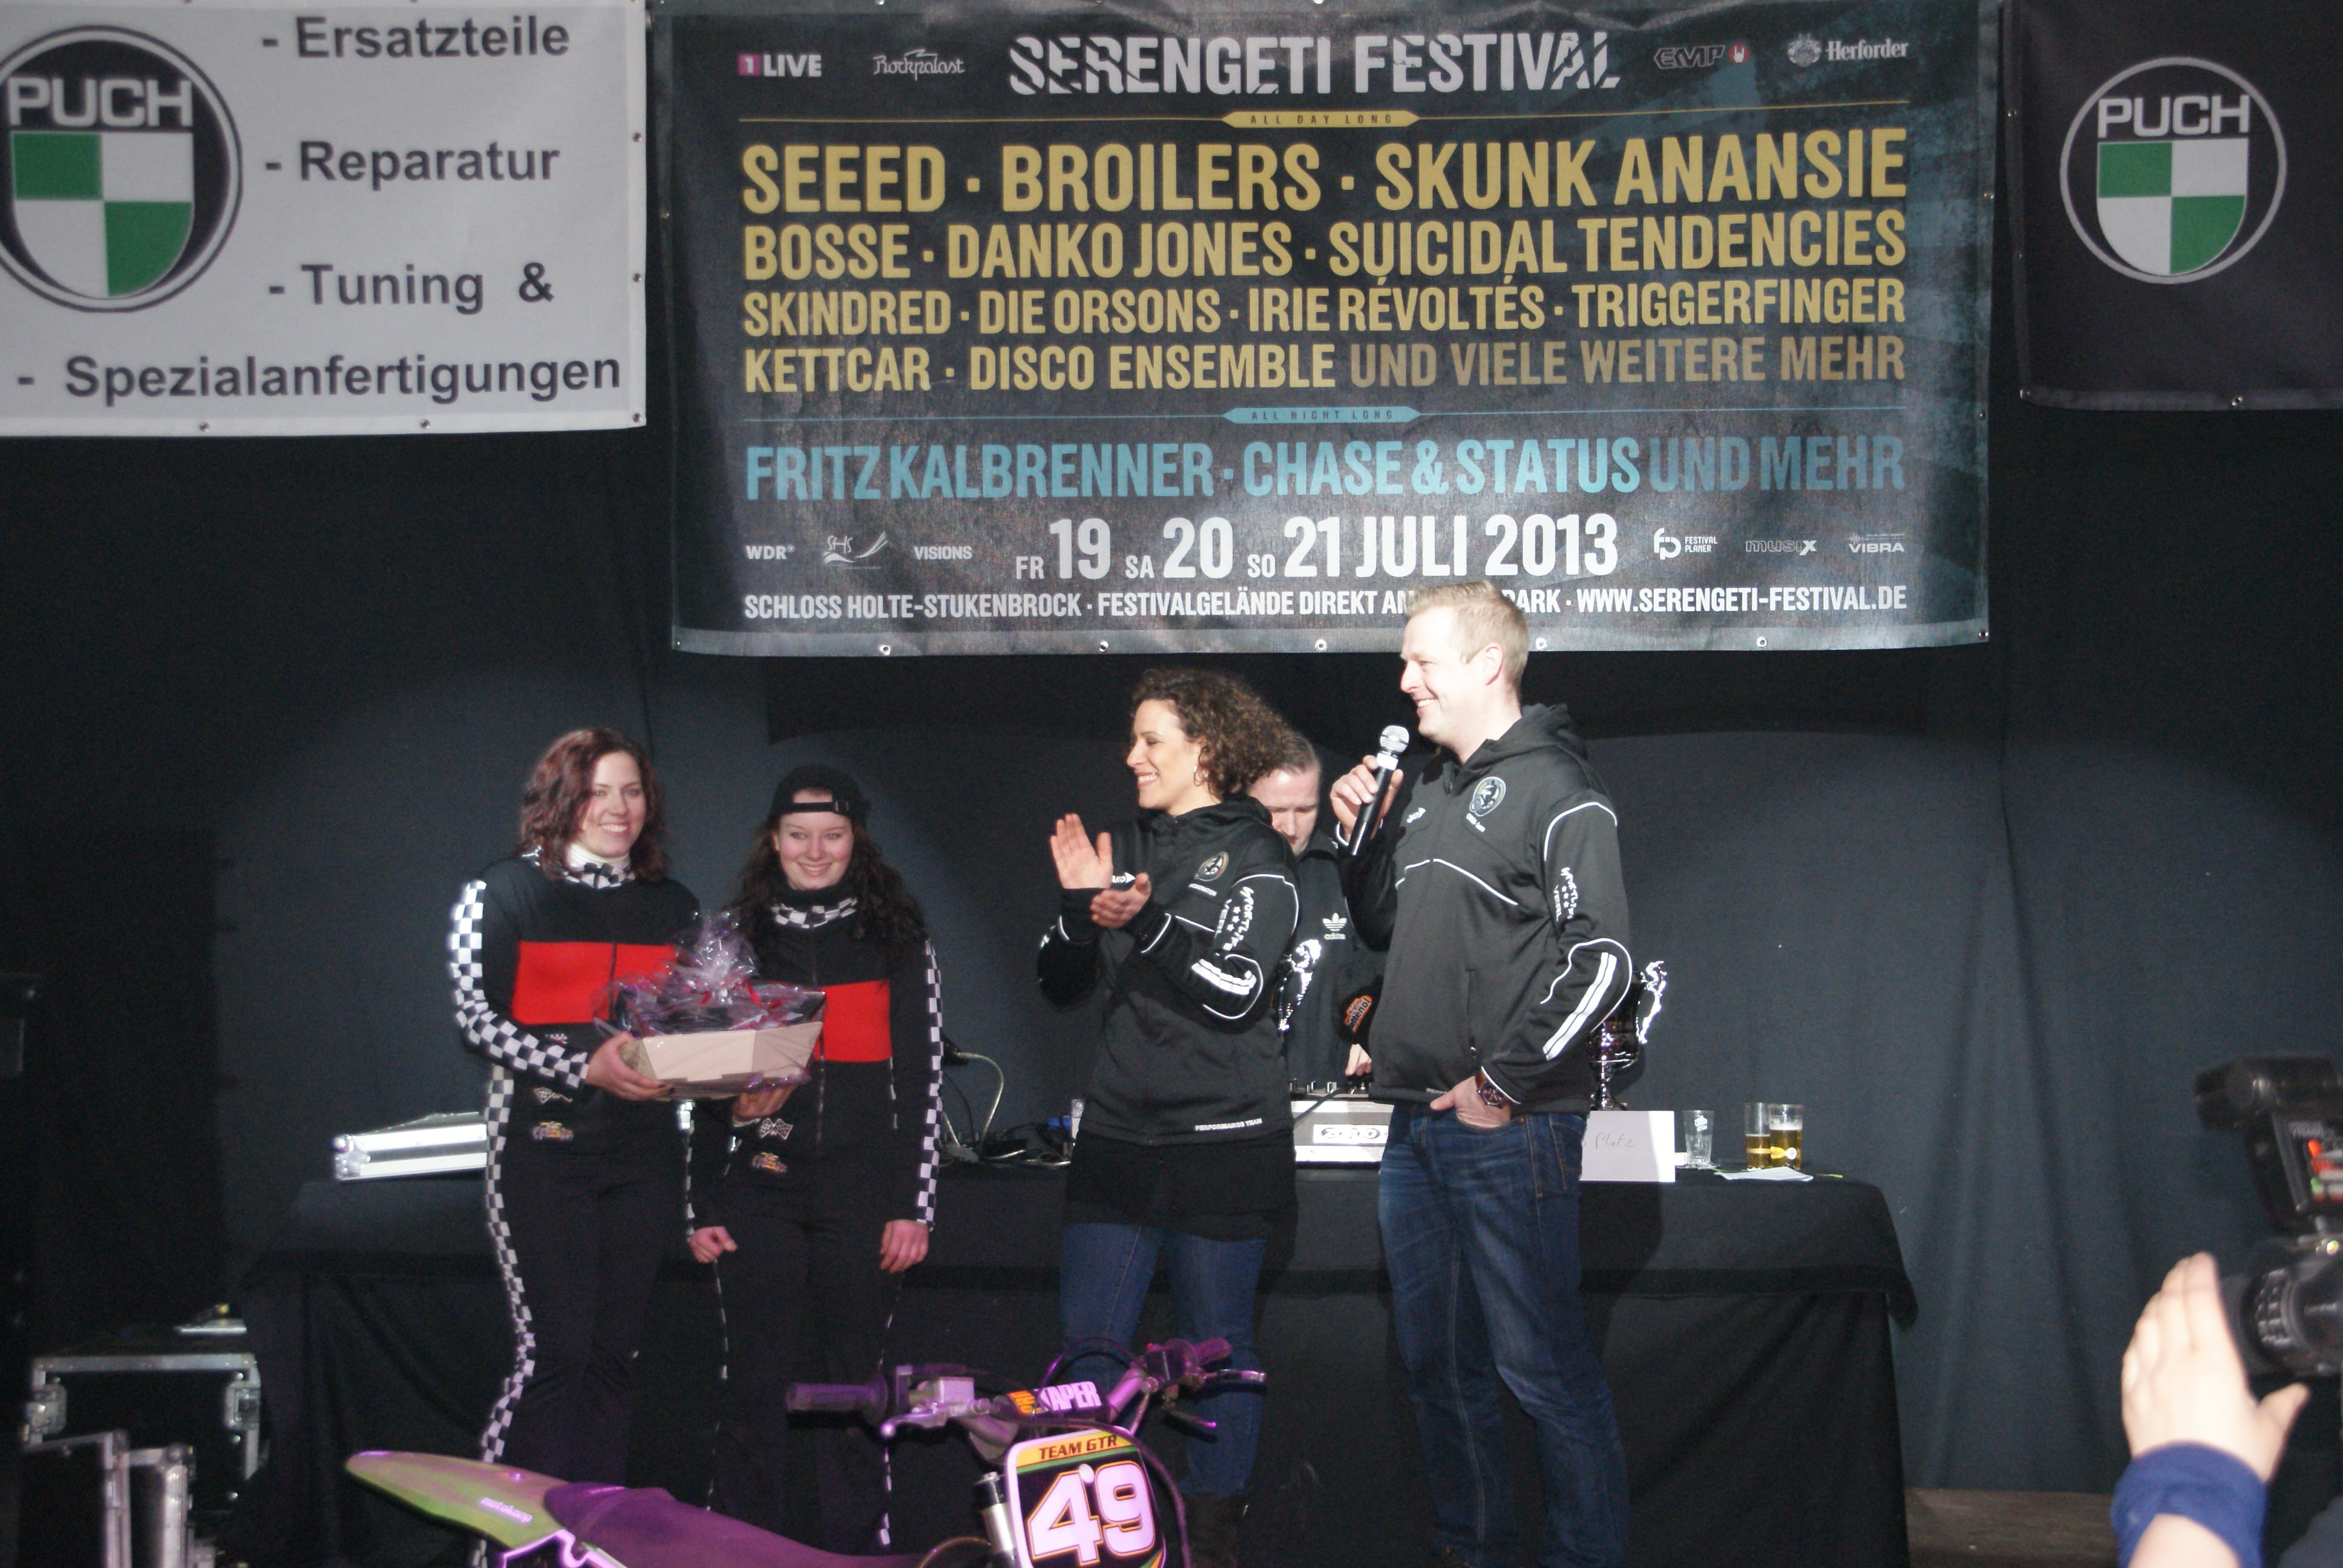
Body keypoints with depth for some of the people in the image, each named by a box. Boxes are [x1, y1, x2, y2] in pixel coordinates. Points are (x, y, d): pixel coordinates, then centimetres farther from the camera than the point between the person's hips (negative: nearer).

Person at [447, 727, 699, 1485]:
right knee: (553, 1352, -10)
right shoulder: (504, 893, 1)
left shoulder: (674, 907, 15)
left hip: (643, 1151, 5)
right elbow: (476, 1016, -8)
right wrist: (584, 1066, -22)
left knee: (612, 1356, 7)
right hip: (542, 1145, -4)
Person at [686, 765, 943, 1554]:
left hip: (861, 1190, -1)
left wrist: (914, 1205, -3)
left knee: (855, 1382, 3)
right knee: (754, 1383, 0)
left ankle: (857, 1548, 12)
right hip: (759, 1186, 1)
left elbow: (922, 1077, 5)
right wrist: (702, 1207, 5)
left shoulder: (897, 938, 7)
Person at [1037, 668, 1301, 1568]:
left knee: (1218, 1349, 3)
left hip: (1222, 1145, -5)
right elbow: (1063, 987, 11)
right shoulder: (1126, 849, 13)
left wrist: (1148, 922, -24)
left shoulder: (1257, 859, -2)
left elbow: (1237, 991, -13)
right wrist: (1077, 904, -6)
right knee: (1088, 1346, 2)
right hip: (1118, 1137, 5)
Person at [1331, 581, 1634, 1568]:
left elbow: (1600, 961, -17)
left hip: (1507, 1128, -8)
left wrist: (1505, 1083, -17)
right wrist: (1363, 838, 10)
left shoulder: (1555, 790, -9)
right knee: (1436, 1365, 14)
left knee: (1541, 1366, -6)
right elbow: (1386, 930, 26)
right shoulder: (1430, 792, 16)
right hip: (1416, 1127, 9)